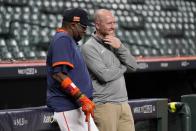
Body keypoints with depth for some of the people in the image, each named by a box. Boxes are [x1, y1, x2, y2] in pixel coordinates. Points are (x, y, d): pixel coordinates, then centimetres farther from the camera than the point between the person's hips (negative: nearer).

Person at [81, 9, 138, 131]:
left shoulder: (115, 43, 14)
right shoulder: (89, 47, -9)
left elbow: (133, 66, 6)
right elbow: (105, 75, -19)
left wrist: (120, 48, -7)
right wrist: (123, 67, -1)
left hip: (123, 103, 7)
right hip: (104, 105, -7)